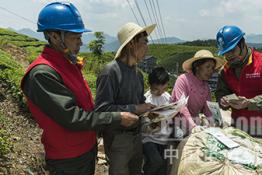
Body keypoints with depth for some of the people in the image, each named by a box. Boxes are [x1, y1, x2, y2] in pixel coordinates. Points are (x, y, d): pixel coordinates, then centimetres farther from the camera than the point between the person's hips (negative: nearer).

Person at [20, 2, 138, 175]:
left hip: (88, 147, 8)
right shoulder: (42, 73, -24)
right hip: (68, 159, -8)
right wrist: (117, 118, -23)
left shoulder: (69, 64, 6)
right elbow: (72, 118, -27)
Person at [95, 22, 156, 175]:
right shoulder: (111, 71, -20)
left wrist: (148, 109, -2)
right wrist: (134, 109, -24)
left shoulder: (138, 73, 6)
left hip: (137, 134, 7)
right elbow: (102, 108, -25)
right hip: (118, 138, -7)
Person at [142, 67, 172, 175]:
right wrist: (149, 127, -28)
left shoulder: (168, 97, 4)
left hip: (164, 139, 5)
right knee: (157, 162, -24)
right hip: (149, 138, -5)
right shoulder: (144, 99, -12)